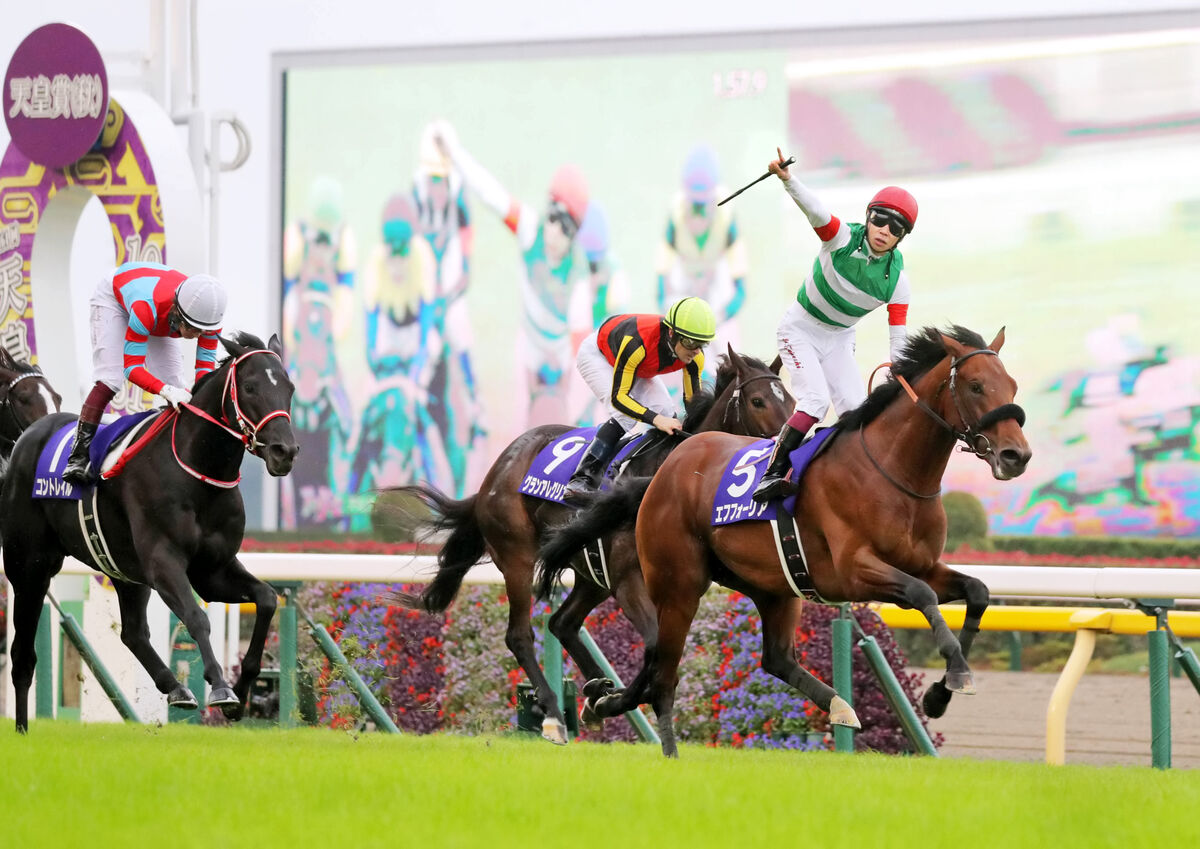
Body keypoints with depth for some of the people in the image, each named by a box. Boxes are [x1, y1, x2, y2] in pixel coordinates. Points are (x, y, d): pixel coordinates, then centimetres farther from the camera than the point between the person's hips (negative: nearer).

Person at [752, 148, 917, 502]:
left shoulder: (896, 280, -13)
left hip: (838, 340, 5)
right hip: (800, 330, -5)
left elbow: (898, 341, -9)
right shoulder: (843, 239, -23)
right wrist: (788, 180, -62)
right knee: (815, 400, -23)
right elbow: (816, 211, -43)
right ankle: (772, 474, -24)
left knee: (857, 410, -7)